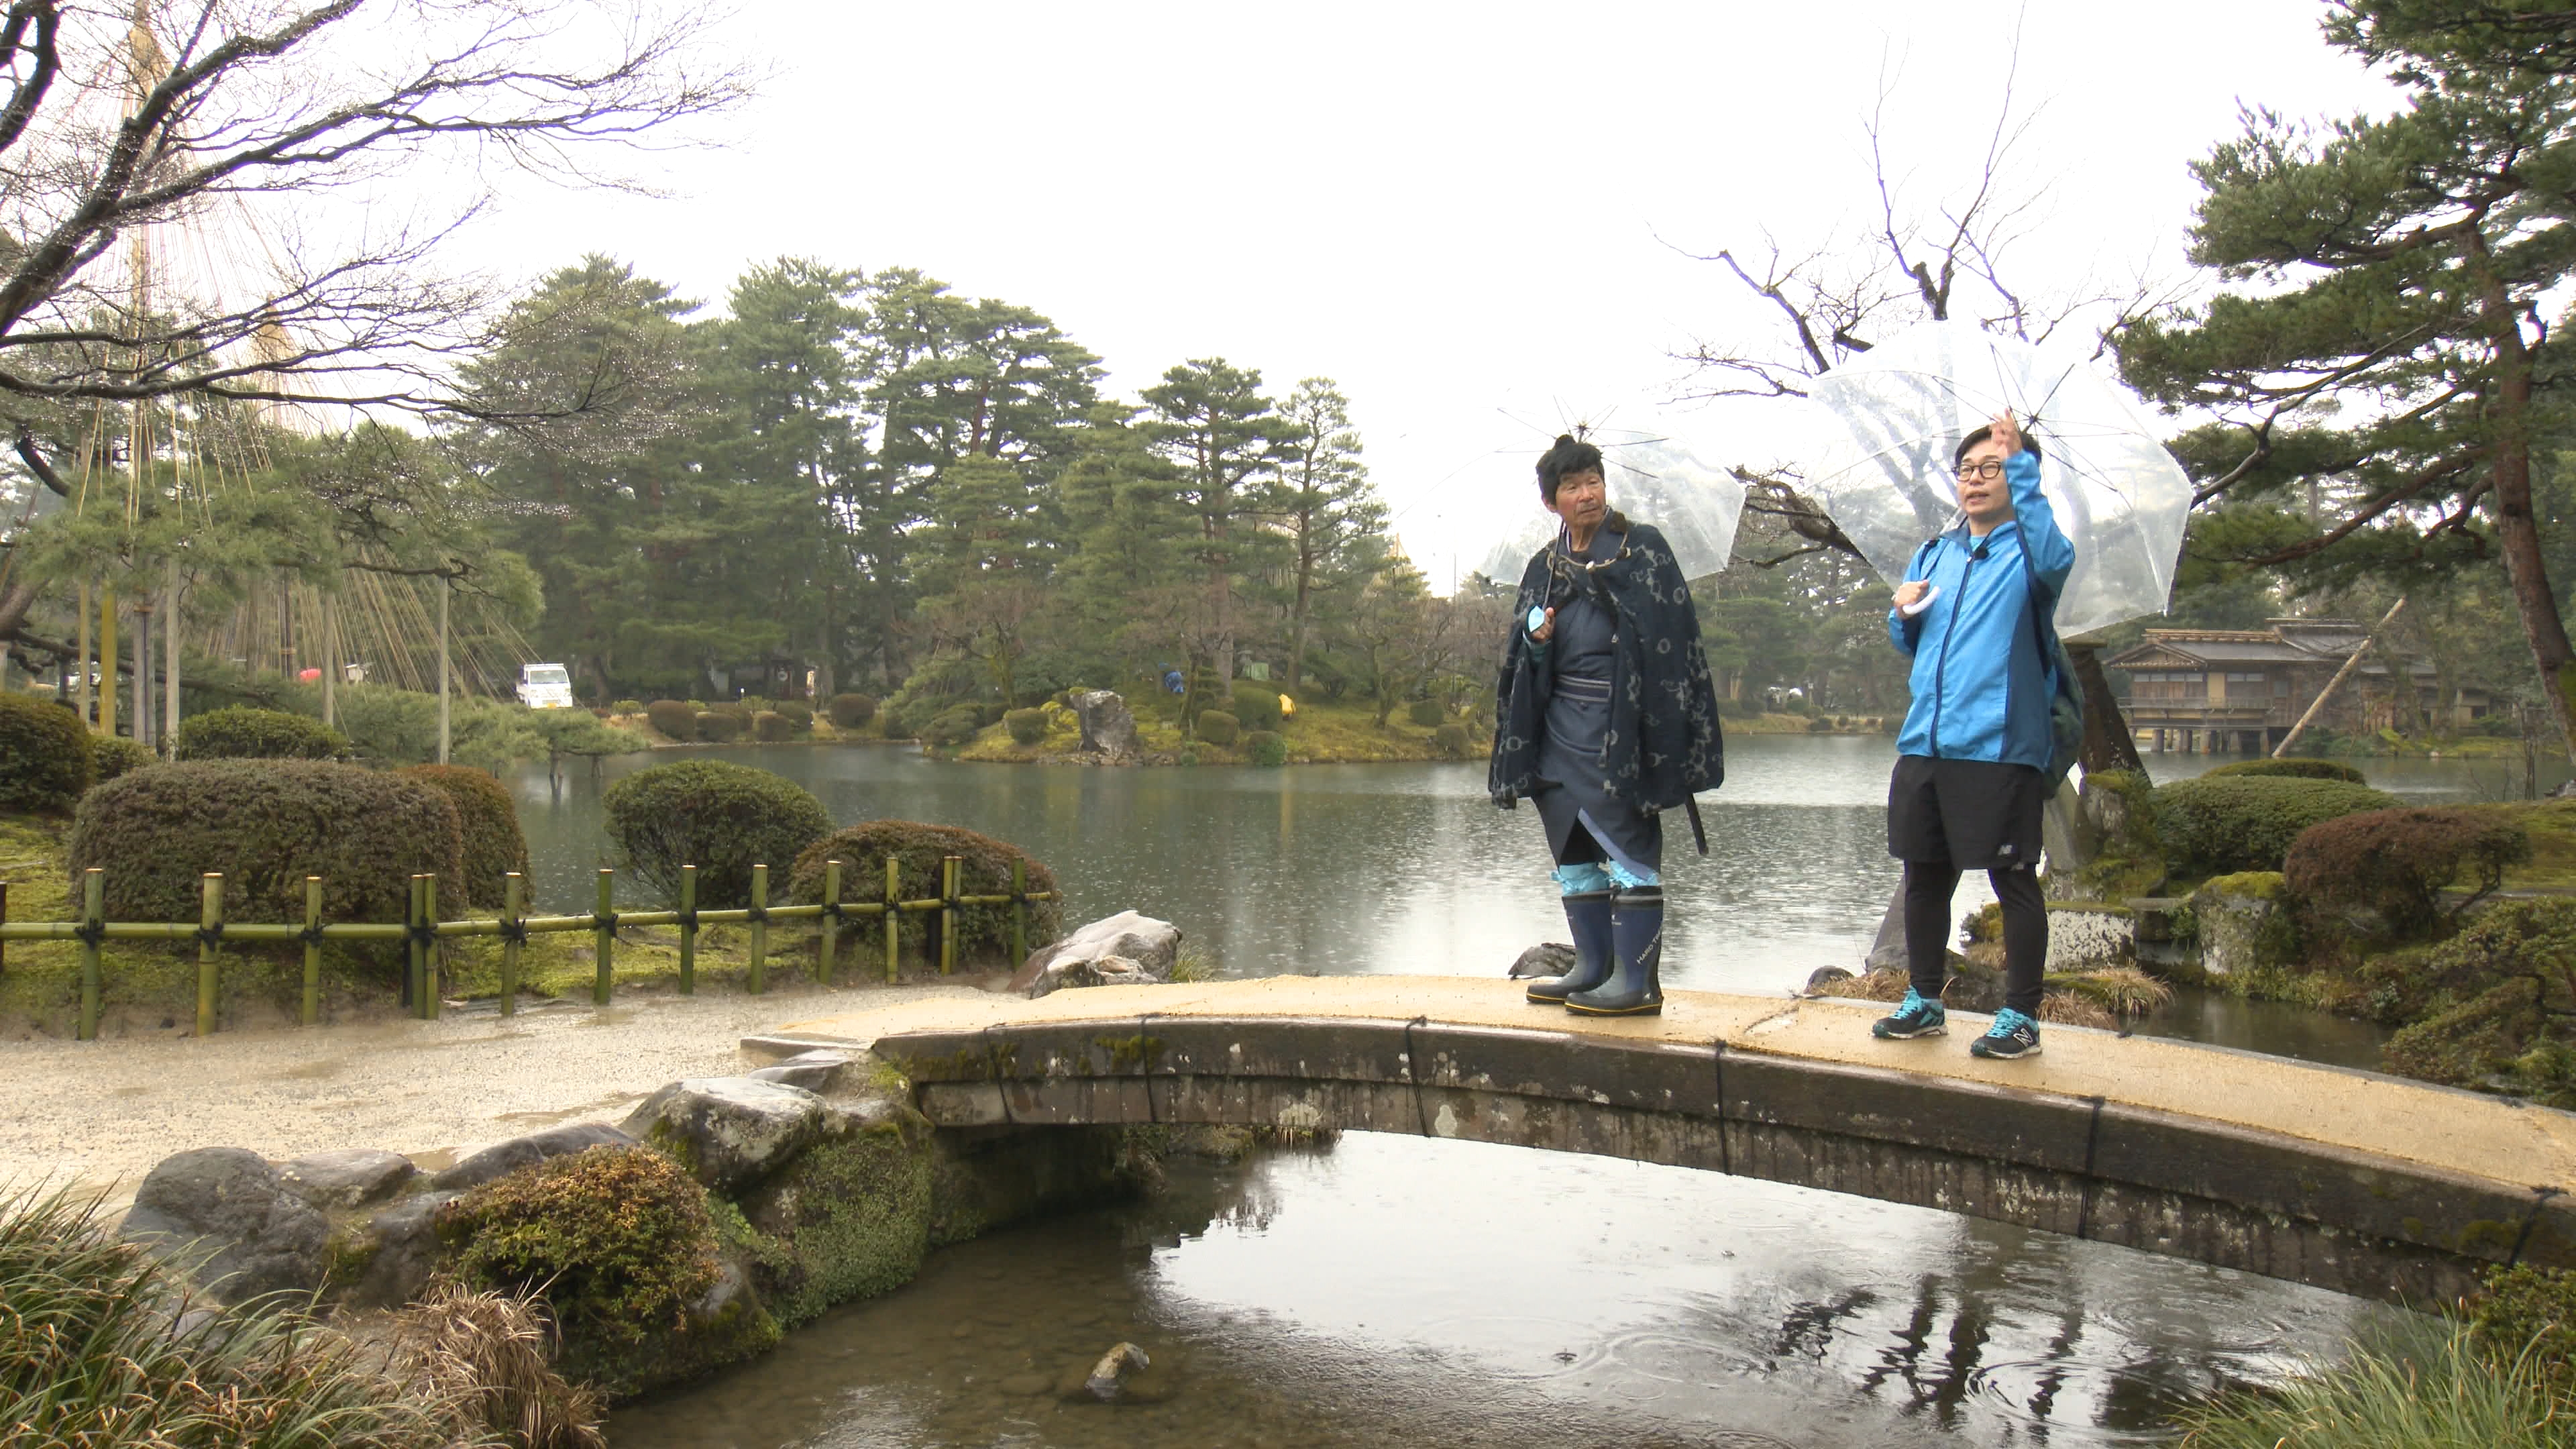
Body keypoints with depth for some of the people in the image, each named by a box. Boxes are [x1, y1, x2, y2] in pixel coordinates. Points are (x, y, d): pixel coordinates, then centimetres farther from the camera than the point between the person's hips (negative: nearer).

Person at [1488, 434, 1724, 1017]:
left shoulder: (1643, 547, 0)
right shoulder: (1543, 567, 15)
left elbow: (1672, 634, -5)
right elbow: (1522, 650, 17)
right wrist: (1535, 637, -4)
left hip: (1619, 723, -6)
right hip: (1561, 727, 6)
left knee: (1627, 845, -7)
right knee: (1573, 848, 9)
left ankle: (1638, 980, -3)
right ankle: (1593, 968, 19)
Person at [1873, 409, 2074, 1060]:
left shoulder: (2025, 549, 1)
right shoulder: (1934, 555, 19)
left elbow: (2054, 560, -25)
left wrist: (2021, 464, -26)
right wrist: (1905, 613, 4)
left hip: (1999, 748, -6)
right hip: (1924, 743, 6)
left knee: (2014, 882, 0)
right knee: (1924, 876, 13)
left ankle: (2021, 1018, 10)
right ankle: (1924, 1003, 26)